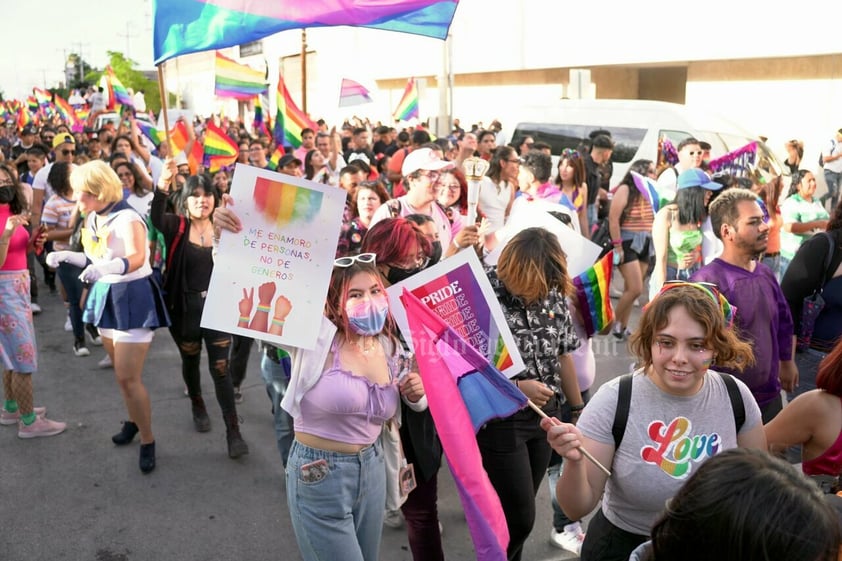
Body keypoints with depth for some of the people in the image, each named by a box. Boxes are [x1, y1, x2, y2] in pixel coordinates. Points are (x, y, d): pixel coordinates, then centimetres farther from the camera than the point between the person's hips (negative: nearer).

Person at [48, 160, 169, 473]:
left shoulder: (127, 219, -20)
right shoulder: (92, 219, 5)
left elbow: (136, 259, -35)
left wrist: (105, 268, -52)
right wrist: (67, 256, 1)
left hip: (132, 298, -8)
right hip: (105, 296, 8)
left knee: (128, 377, -8)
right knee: (121, 373, 17)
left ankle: (148, 441, 6)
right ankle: (134, 421, 36)